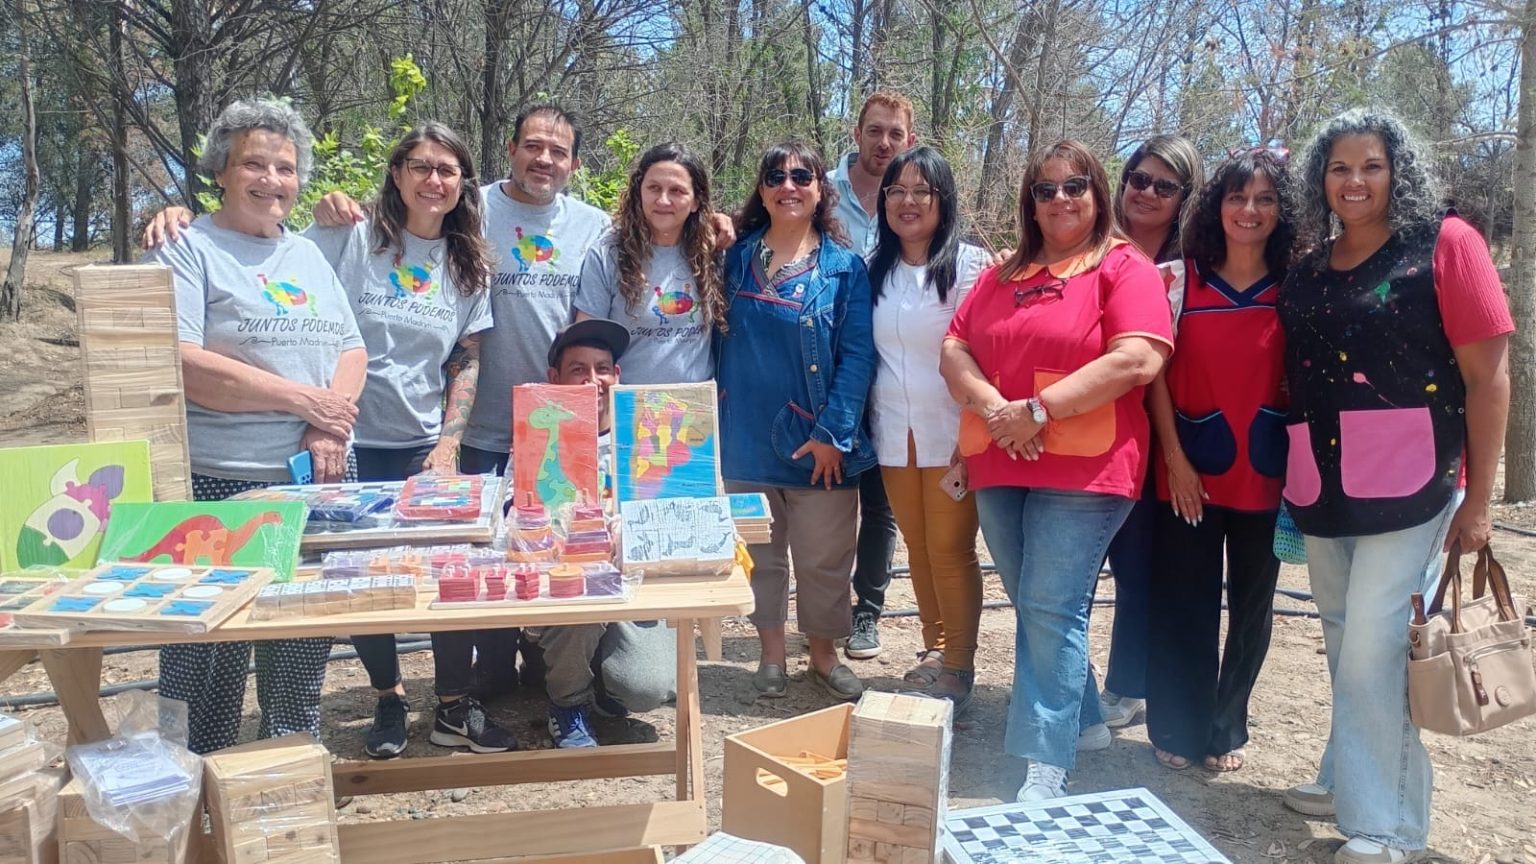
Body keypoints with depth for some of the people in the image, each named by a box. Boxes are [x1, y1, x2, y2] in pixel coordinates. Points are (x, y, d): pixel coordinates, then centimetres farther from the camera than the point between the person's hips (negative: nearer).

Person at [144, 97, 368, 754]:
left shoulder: (308, 255, 17)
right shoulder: (188, 250, -2)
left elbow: (351, 350, 12)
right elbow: (177, 363, -15)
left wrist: (330, 423, -8)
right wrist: (299, 398, -14)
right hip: (220, 486, -5)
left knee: (305, 643, 14)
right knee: (210, 650, 2)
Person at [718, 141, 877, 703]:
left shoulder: (844, 267, -2)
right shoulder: (736, 257, 6)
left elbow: (857, 355, -7)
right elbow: (718, 339, 10)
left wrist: (833, 433, -15)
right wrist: (712, 419, 1)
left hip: (816, 440, -2)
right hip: (746, 435, 2)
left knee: (823, 559, 8)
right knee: (758, 551, 12)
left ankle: (824, 655, 28)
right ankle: (771, 653, 29)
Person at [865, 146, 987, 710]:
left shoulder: (969, 265, -5)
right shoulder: (872, 270, 10)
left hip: (951, 434, -4)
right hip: (893, 434, 5)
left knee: (950, 550, -1)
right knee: (918, 548, 12)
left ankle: (957, 670, 11)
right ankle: (933, 651, 26)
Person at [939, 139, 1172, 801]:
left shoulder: (1125, 268, -2)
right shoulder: (1004, 276, 16)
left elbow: (1138, 359, -16)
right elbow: (954, 349, 10)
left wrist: (1038, 410, -18)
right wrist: (990, 405, -10)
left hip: (1083, 468, -6)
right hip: (1000, 466, 6)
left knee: (1051, 612, -10)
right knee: (1032, 610, 14)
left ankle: (1047, 768, -3)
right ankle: (1077, 720, 31)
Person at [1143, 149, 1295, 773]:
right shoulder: (1184, 278, 1)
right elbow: (1157, 371, -1)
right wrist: (1175, 456, -8)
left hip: (1265, 473, 1)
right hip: (1189, 470, -1)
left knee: (1251, 604, 10)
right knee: (1185, 604, 3)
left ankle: (1227, 728, 27)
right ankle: (1179, 731, 19)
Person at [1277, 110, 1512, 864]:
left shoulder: (1444, 244, -4)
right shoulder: (1307, 272, 11)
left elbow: (1488, 375, -7)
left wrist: (1477, 498, -9)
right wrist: (1294, 482, 11)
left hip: (1409, 488, -5)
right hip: (1323, 489, 5)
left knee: (1373, 652, -6)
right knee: (1345, 648, 15)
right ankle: (1348, 779, 31)